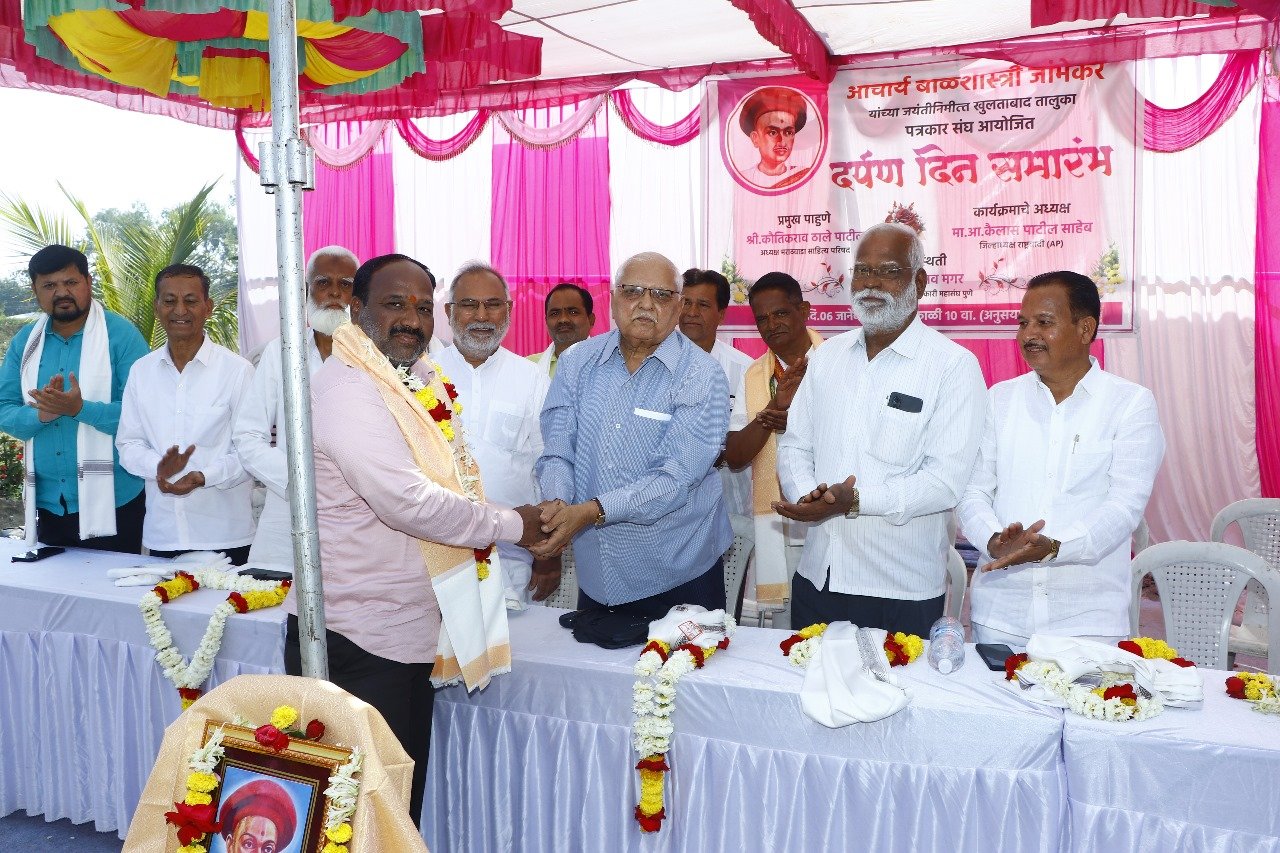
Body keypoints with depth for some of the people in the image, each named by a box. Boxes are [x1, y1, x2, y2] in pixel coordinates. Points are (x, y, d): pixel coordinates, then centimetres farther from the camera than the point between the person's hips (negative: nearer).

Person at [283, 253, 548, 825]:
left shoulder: (421, 379, 11)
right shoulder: (348, 388, -18)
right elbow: (407, 502, -25)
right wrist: (513, 525, -14)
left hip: (409, 631, 9)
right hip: (357, 640, -9)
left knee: (404, 798, 20)